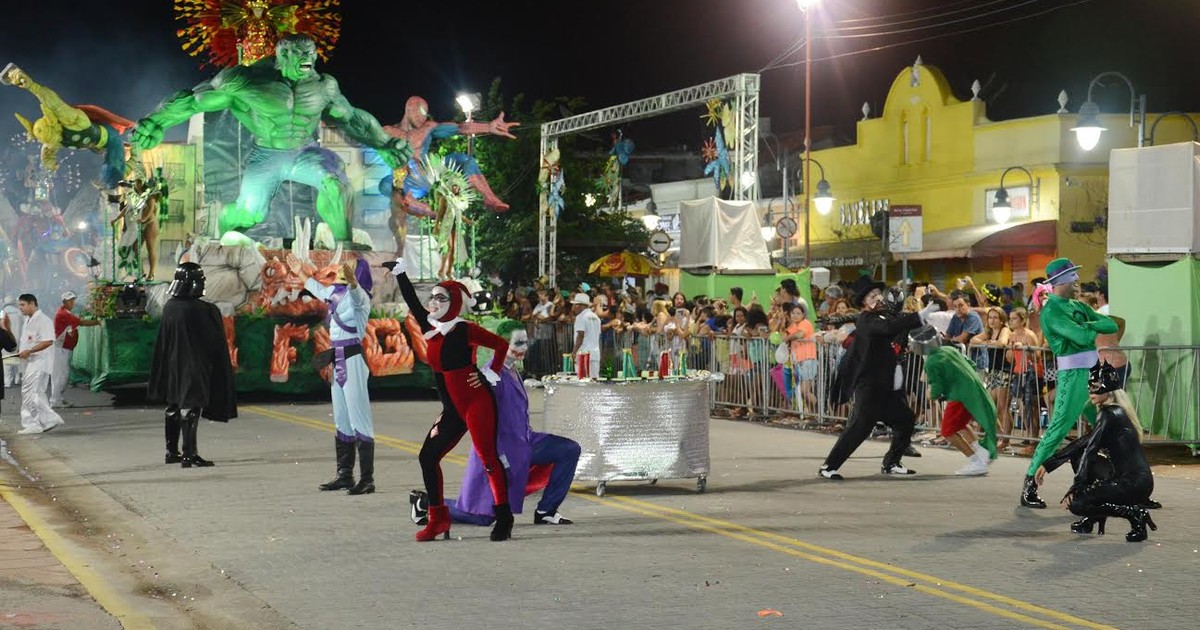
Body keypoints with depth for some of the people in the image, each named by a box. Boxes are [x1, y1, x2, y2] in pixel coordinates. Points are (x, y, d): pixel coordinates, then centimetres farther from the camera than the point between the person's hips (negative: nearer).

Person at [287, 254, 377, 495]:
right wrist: (300, 273, 48)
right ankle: (345, 475, 21)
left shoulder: (358, 297, -10)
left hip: (353, 361, -10)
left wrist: (350, 280, -56)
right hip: (338, 361, 10)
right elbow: (317, 289, 37)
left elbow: (356, 291, -35)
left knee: (360, 420, -10)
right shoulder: (335, 293, 16)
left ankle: (367, 479, -11)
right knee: (341, 422, 13)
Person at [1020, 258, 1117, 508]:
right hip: (1072, 375, -8)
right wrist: (1094, 330, -1)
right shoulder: (1051, 311, -12)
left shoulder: (1078, 306, 15)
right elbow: (1082, 337, -22)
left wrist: (1089, 326, -8)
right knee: (1058, 428, -12)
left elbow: (1112, 325, 9)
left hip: (1093, 371, 8)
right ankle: (1030, 484, -8)